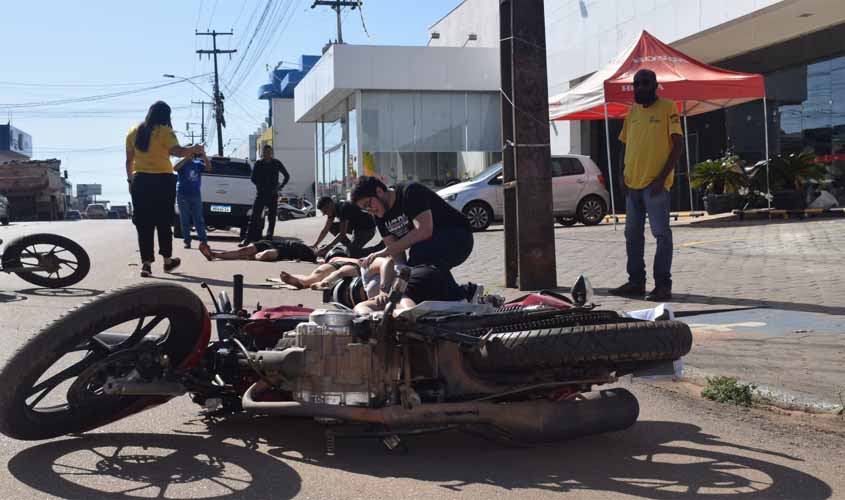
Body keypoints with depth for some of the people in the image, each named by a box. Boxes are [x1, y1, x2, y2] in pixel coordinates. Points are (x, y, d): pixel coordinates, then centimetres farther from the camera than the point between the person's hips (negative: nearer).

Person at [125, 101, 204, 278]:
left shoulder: (134, 132, 9)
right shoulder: (164, 132, -7)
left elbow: (129, 160, 12)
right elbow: (177, 151, -24)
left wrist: (130, 180, 20)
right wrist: (194, 149, -18)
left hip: (140, 181, 3)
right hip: (162, 181, -3)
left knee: (143, 223, 4)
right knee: (163, 222, 9)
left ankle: (146, 263, -3)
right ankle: (168, 260, 19)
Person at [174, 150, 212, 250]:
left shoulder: (198, 164, 10)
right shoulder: (182, 164, 2)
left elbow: (209, 168, -3)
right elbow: (175, 168, -19)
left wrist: (204, 157, -18)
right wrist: (186, 158, -25)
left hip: (196, 195, 2)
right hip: (183, 195, -2)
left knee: (198, 219, -1)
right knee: (185, 220, 1)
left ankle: (203, 241, -5)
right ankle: (187, 241, 4)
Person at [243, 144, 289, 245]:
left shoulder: (277, 163, 3)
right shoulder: (258, 164, 3)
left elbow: (287, 176, 12)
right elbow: (253, 178, 9)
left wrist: (281, 187, 3)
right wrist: (260, 186, -3)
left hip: (273, 195, 0)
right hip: (260, 194, 0)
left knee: (272, 218, 3)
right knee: (255, 217, -8)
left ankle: (269, 239, 10)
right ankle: (248, 239, -10)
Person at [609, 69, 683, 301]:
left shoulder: (667, 108, -4)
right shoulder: (632, 111, 14)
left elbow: (677, 144, -8)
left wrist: (662, 177, -15)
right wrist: (622, 175, 6)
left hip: (655, 184, -7)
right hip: (632, 183, 7)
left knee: (661, 234, -4)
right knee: (632, 234, 11)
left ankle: (663, 285, -1)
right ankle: (636, 281, 21)